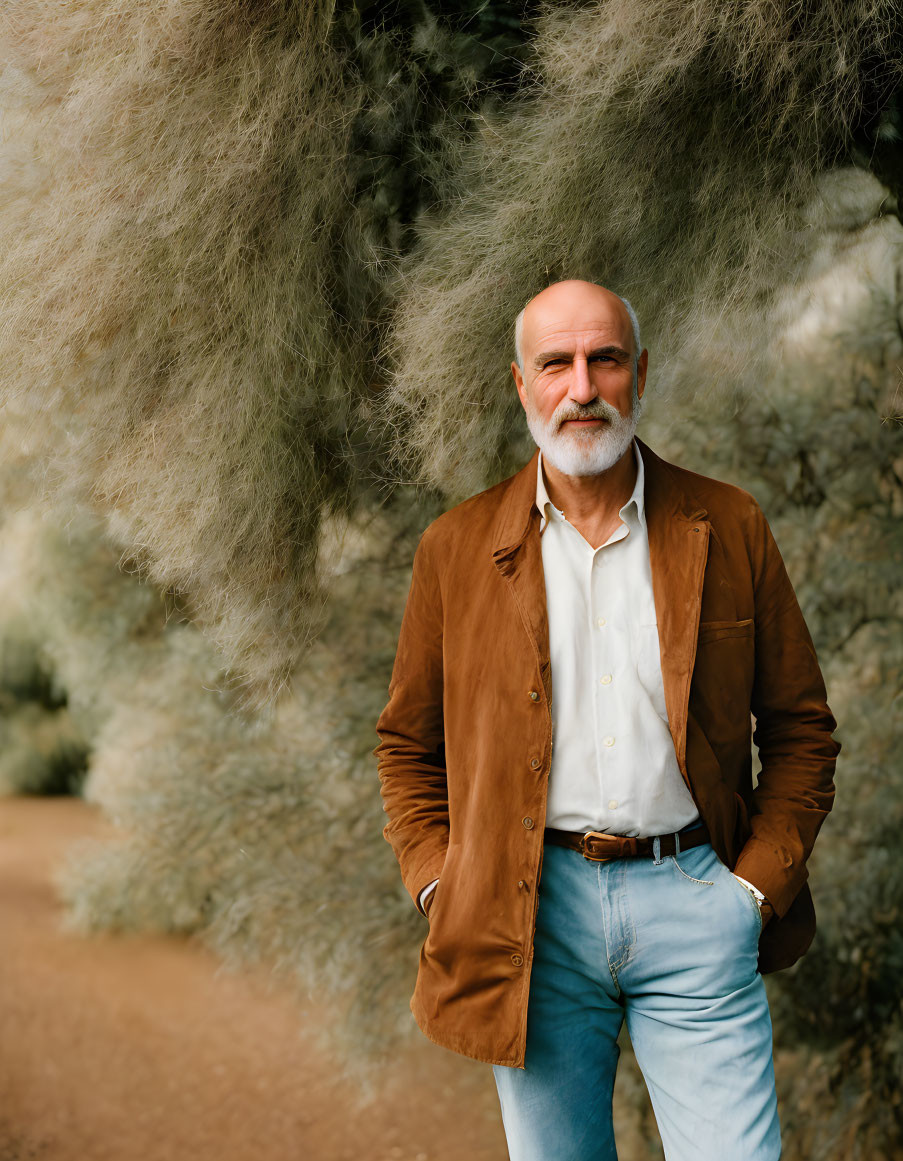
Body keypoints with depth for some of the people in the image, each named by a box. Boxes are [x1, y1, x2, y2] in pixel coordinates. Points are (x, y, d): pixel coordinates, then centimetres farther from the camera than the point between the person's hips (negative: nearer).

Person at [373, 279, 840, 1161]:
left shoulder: (730, 528, 4)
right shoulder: (457, 547, 5)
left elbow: (801, 728, 9)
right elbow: (407, 742, 12)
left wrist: (759, 884, -1)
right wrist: (440, 889, 1)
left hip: (692, 898, 0)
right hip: (533, 910, 1)